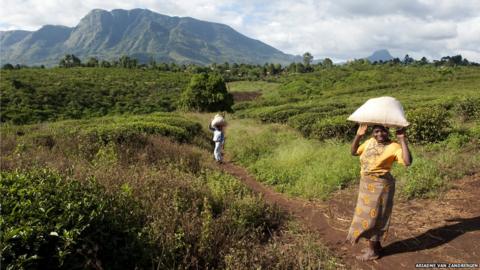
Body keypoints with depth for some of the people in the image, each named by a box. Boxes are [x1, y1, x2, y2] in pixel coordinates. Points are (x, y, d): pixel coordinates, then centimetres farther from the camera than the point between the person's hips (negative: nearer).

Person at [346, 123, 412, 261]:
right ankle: (376, 245, 36)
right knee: (369, 215, 18)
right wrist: (358, 135, 0)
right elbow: (354, 152, 12)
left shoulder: (393, 146, -16)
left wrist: (402, 139, -29)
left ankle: (373, 251, 18)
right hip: (367, 184, 8)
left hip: (380, 186, -7)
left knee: (372, 217, 1)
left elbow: (408, 161, -31)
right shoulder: (370, 142, 4)